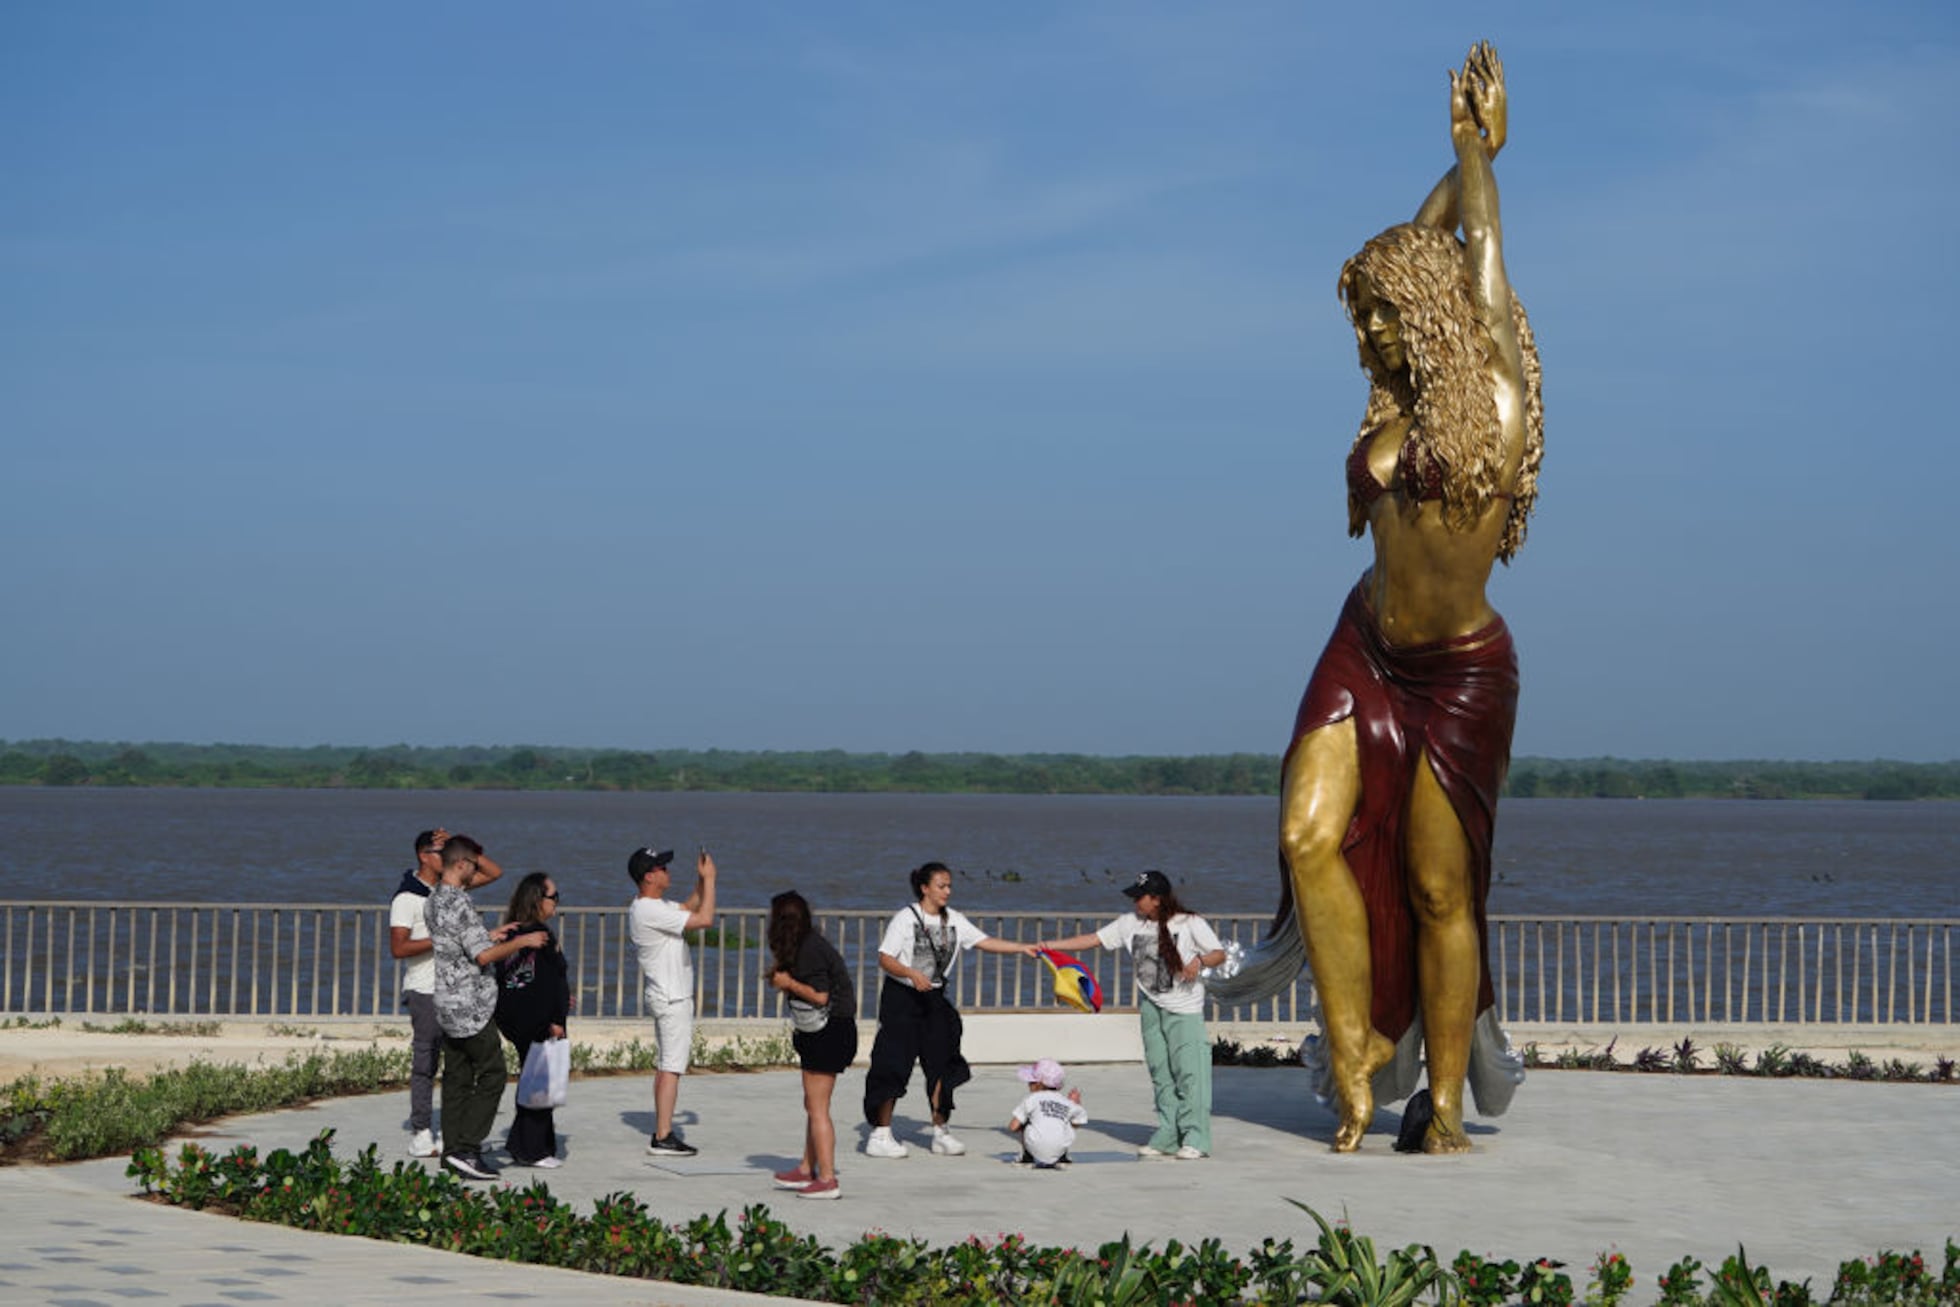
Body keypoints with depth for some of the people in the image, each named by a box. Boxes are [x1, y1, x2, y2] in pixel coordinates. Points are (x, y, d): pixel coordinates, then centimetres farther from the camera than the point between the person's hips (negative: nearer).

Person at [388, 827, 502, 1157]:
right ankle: (421, 1136, 2)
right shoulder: (407, 897, -10)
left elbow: (493, 872, 11)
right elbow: (398, 948, -16)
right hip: (425, 991, -7)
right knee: (425, 1064, -3)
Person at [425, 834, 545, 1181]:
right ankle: (466, 1149, -9)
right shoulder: (459, 902, -19)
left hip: (448, 1005, 9)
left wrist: (490, 935, 22)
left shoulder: (436, 898, 11)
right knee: (492, 1075, -4)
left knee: (457, 1077, 12)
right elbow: (483, 956, -20)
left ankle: (452, 1148, 13)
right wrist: (522, 942, -9)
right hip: (470, 1006, -9)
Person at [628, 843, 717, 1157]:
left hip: (668, 998, 11)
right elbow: (704, 919, -25)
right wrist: (709, 878, -16)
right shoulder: (651, 911, -21)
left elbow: (689, 908, 26)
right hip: (672, 999, -11)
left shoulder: (653, 905, 11)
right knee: (671, 1067, -9)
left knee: (666, 1065, 13)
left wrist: (701, 880, 11)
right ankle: (663, 1138, -8)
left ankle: (662, 1133, 17)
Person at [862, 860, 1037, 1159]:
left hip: (934, 999, 6)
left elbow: (984, 942, 3)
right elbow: (885, 959, -13)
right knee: (894, 1064, -7)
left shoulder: (953, 921, 6)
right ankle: (881, 1135, 0)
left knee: (942, 1062, 3)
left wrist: (1023, 948, -7)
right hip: (901, 999, -6)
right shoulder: (905, 918, -10)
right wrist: (912, 974, -28)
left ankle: (940, 1131, 13)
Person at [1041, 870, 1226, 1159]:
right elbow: (1093, 939, 7)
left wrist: (1199, 961, -26)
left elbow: (1219, 953, -5)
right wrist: (1048, 946, 3)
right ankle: (1167, 1137, 11)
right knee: (1160, 1074, 6)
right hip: (1152, 1007, 5)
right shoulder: (1130, 924, 5)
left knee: (1189, 1072, -10)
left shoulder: (1190, 923, -7)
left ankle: (1195, 1139, -9)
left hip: (1185, 1008, -5)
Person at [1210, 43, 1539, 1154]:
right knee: (1311, 833, -10)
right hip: (1366, 649, 6)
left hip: (1459, 673, -6)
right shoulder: (1395, 400, 7)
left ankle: (1447, 1106, 11)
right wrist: (1467, 155, 23)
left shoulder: (1494, 400, -9)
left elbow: (1480, 253, -2)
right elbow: (1411, 257, 18)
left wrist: (1480, 151, 12)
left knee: (1440, 887, -1)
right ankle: (1357, 1072, -2)